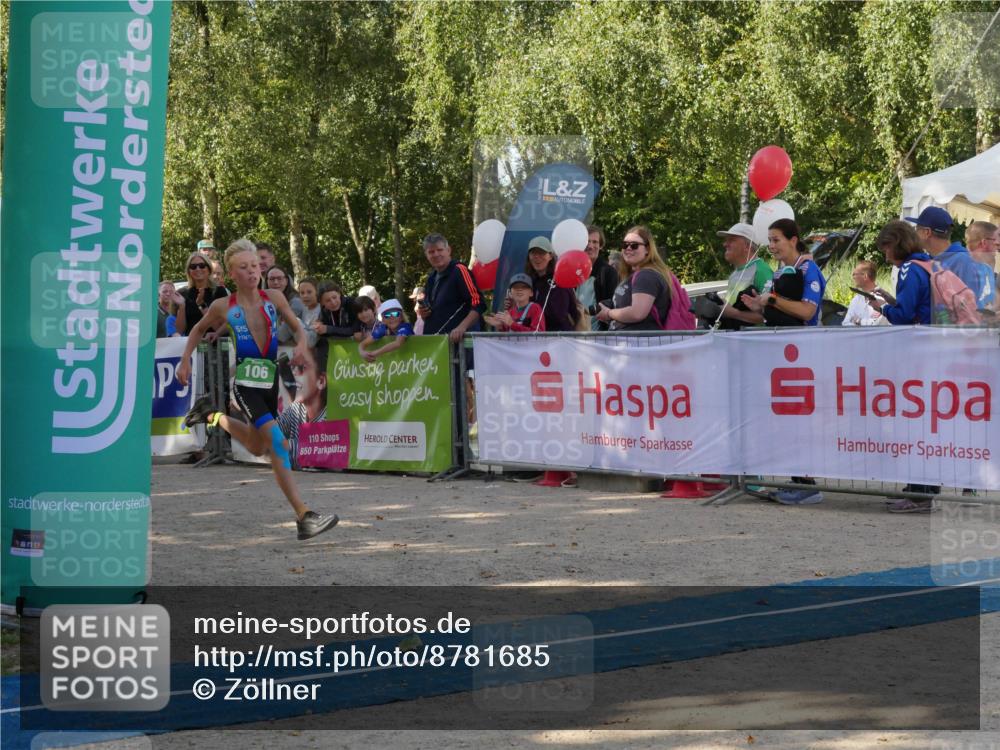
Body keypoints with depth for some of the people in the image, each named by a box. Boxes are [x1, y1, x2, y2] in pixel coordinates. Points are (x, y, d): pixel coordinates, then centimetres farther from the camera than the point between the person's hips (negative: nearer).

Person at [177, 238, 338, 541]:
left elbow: (296, 326, 11)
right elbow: (199, 329, 14)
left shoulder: (274, 298, 0)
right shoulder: (223, 307, -4)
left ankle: (213, 415, 47)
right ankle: (304, 516, -24)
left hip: (270, 379, 5)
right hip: (246, 382, -5)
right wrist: (185, 360, 10)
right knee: (277, 441, -21)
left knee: (257, 447, 23)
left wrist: (301, 343, -9)